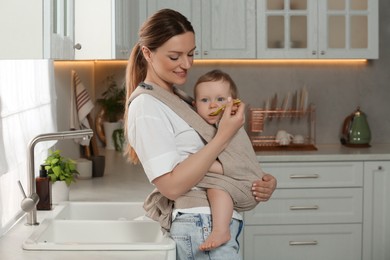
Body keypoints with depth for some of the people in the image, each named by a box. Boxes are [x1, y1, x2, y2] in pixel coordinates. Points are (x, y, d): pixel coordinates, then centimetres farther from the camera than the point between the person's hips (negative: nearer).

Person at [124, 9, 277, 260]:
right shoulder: (146, 107, -14)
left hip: (218, 224, 9)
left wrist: (260, 181, -1)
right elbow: (172, 186, -22)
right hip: (204, 231, -9)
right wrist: (223, 137, -23)